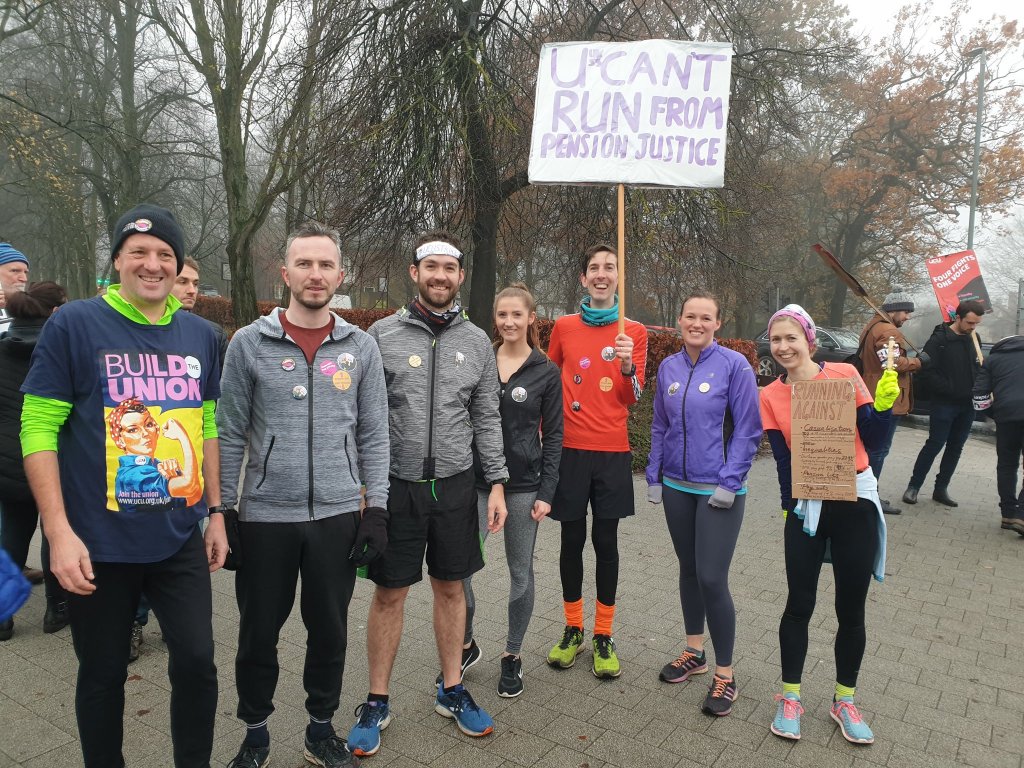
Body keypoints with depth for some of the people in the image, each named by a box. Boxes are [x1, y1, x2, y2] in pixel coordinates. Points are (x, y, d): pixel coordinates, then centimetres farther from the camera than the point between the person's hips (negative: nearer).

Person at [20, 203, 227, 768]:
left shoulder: (200, 335, 6)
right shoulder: (73, 325, -7)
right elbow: (38, 430, -9)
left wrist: (215, 512, 11)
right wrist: (59, 532, -14)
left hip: (181, 539, 3)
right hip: (100, 544, -3)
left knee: (197, 662, 4)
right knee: (103, 674, 13)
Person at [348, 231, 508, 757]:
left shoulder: (476, 342, 4)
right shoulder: (382, 334, -4)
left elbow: (486, 420, 7)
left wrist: (497, 483, 3)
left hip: (455, 486, 3)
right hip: (395, 485, -2)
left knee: (450, 589, 14)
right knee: (389, 594, 8)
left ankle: (451, 690, 32)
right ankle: (377, 702, 26)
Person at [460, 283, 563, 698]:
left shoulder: (546, 372, -1)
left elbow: (553, 436, 0)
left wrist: (546, 492, -6)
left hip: (523, 485, -1)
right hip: (476, 480, 2)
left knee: (521, 572, 9)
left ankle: (512, 656, 28)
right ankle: (465, 645, 24)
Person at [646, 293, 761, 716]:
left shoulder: (734, 365, -9)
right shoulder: (668, 367, 5)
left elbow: (747, 430, -9)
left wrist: (729, 483, -13)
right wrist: (654, 477, 9)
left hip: (718, 490, -5)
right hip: (677, 487, 5)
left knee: (711, 579, -5)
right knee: (688, 570, 16)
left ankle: (724, 675, 13)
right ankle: (694, 653, 34)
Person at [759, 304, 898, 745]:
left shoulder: (845, 374, -4)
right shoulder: (770, 396, 0)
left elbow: (873, 440, -1)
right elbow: (782, 458, -1)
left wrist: (884, 404, -17)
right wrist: (790, 506, -7)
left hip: (856, 502, 0)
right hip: (805, 507, 0)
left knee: (851, 610, 10)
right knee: (800, 604, 6)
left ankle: (844, 701, 30)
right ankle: (790, 698, 24)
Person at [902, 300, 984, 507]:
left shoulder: (974, 339, 8)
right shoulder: (939, 339, -11)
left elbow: (979, 367, 16)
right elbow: (927, 372, -15)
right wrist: (949, 388, -18)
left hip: (967, 405, 6)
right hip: (945, 403, -6)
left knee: (956, 448, 10)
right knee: (934, 445, -4)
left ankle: (941, 489, 20)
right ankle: (913, 486, 6)